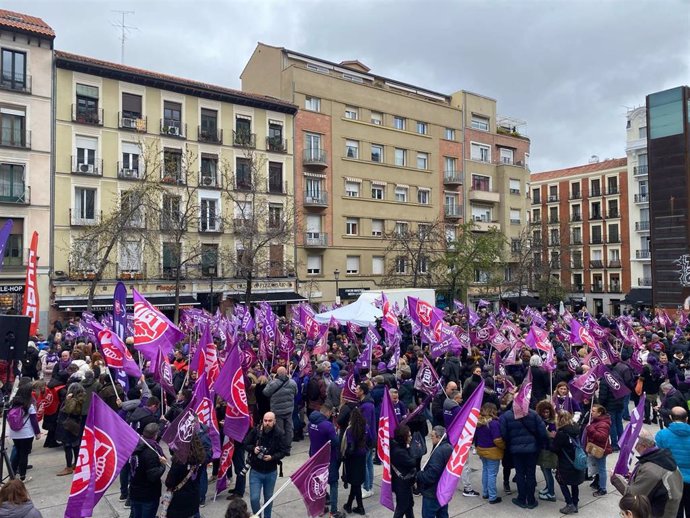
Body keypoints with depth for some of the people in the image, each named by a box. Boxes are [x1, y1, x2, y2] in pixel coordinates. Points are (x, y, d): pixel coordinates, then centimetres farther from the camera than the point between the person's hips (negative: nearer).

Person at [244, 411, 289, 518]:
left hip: (271, 472, 1)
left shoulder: (279, 434, -14)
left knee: (268, 498, 17)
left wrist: (272, 457, -23)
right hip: (255, 471, 0)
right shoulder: (255, 430, -13)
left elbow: (284, 451, -8)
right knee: (254, 498, -3)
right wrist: (253, 449, -20)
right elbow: (246, 444, 0)